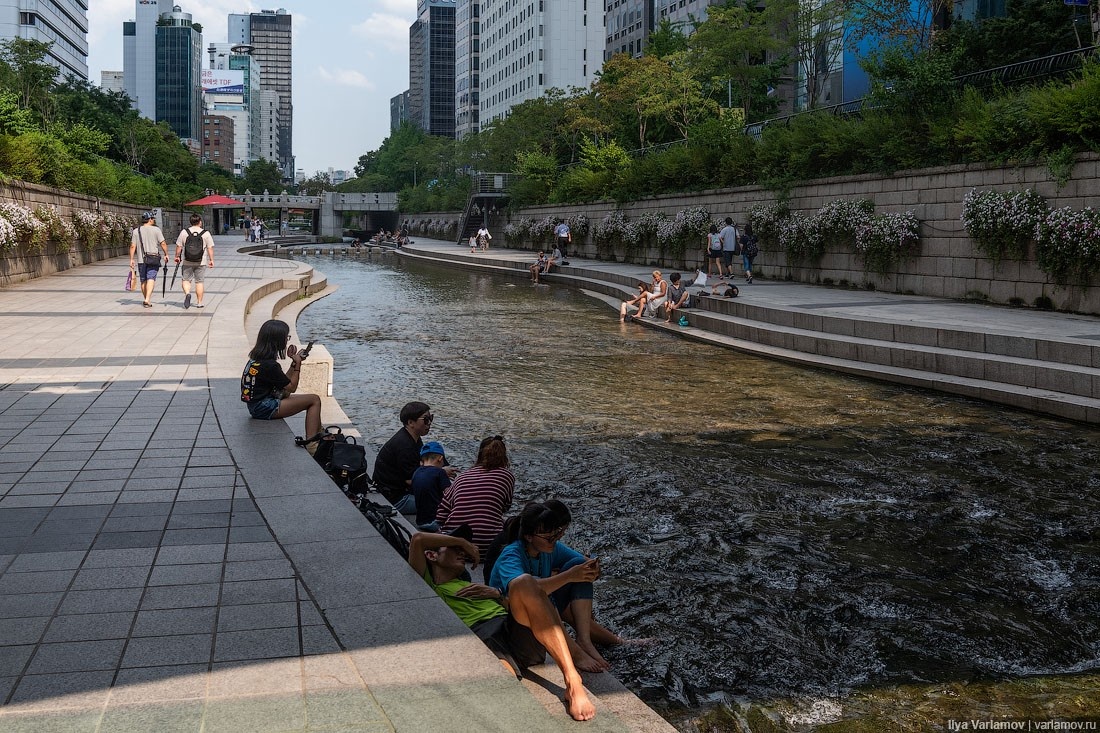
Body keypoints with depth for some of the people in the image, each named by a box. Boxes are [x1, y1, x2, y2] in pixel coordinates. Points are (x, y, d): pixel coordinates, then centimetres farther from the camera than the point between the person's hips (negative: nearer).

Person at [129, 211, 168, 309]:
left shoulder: (136, 231, 4)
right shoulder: (156, 230, -3)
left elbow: (132, 246, 1)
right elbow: (163, 244, -6)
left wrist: (131, 259, 4)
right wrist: (166, 254, 6)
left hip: (141, 260, 3)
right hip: (153, 259, -3)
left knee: (143, 281, 14)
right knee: (151, 279, -7)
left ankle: (146, 300, 24)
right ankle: (147, 300, -21)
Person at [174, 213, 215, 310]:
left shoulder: (184, 232, 0)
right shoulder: (206, 233, -2)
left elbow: (179, 247, 3)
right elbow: (210, 248, -3)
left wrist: (177, 257, 16)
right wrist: (211, 260, 4)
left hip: (187, 262, 0)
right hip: (201, 262, 0)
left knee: (186, 280, 12)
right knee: (199, 282, 7)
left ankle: (187, 293, -15)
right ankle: (199, 302, 8)